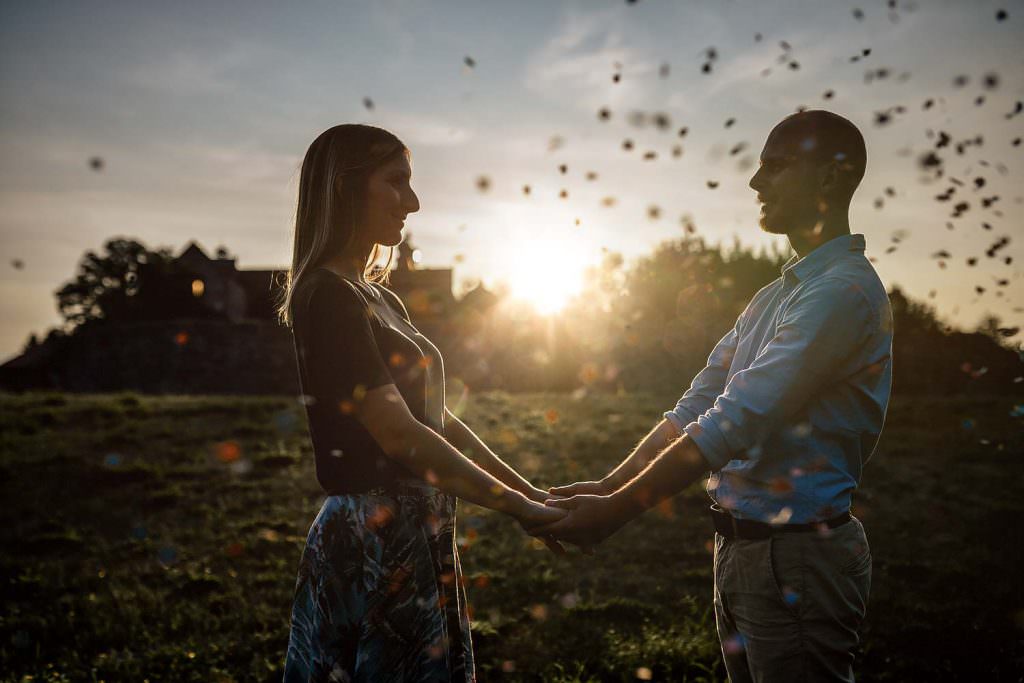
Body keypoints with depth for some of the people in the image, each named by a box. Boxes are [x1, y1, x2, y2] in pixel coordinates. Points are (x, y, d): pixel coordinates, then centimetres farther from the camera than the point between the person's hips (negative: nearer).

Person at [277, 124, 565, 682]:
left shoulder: (381, 300, 14)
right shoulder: (327, 296, -15)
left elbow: (437, 418, 13)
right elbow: (400, 433, -22)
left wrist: (530, 491, 8)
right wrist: (520, 507, -18)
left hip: (416, 534, 9)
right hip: (371, 541, -9)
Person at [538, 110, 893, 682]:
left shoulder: (846, 290, -16)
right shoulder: (772, 297, 16)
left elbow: (739, 421, -23)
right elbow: (698, 407, 12)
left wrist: (617, 510, -20)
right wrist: (610, 485, 3)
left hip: (798, 554, -9)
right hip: (739, 546, 9)